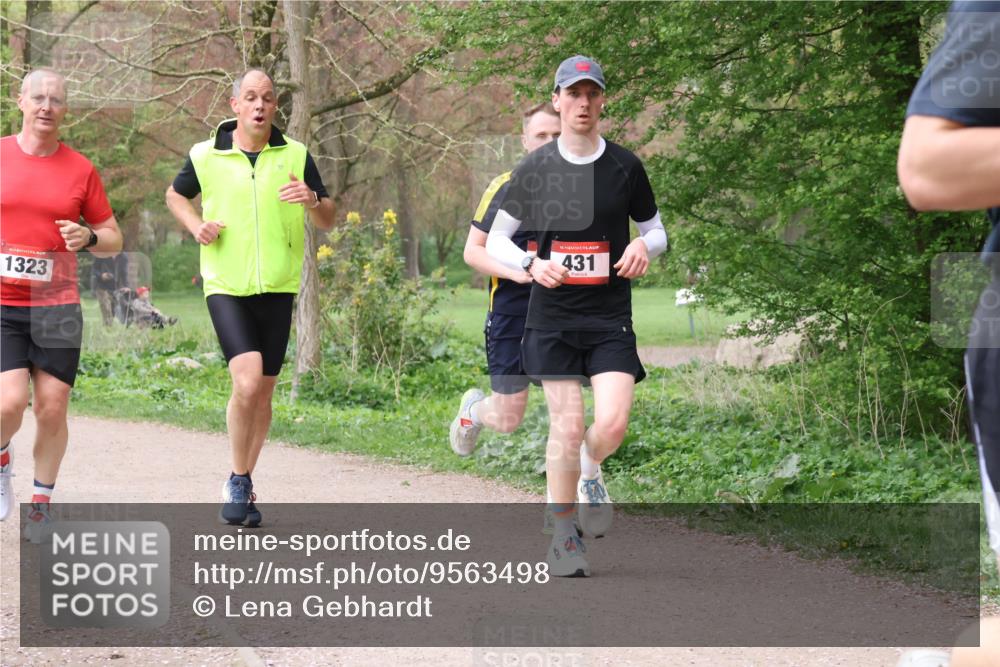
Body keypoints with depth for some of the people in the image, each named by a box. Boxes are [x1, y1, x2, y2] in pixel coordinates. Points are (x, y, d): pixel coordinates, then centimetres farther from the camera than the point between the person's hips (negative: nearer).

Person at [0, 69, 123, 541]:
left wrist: (87, 237, -9)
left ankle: (41, 503, 17)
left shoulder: (80, 170, 5)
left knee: (52, 409, -1)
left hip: (56, 305, 1)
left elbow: (113, 240, 11)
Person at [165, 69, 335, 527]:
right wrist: (196, 225, 0)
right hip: (226, 287, -2)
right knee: (247, 382, -19)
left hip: (276, 288, 2)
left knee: (263, 392, 7)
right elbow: (175, 195, 20)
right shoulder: (206, 156, 1)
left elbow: (328, 222, 9)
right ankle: (238, 481, -1)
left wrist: (312, 200, -14)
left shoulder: (296, 156, 4)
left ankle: (244, 483, 24)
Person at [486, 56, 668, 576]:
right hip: (553, 315, 0)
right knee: (566, 426, -7)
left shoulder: (625, 166, 4)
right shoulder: (535, 167, 2)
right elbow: (496, 240, 7)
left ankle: (589, 475, 21)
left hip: (611, 317, 1)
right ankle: (563, 534, 9)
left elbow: (656, 230, 15)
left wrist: (643, 245, -8)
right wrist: (532, 264, -13)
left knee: (613, 422, -15)